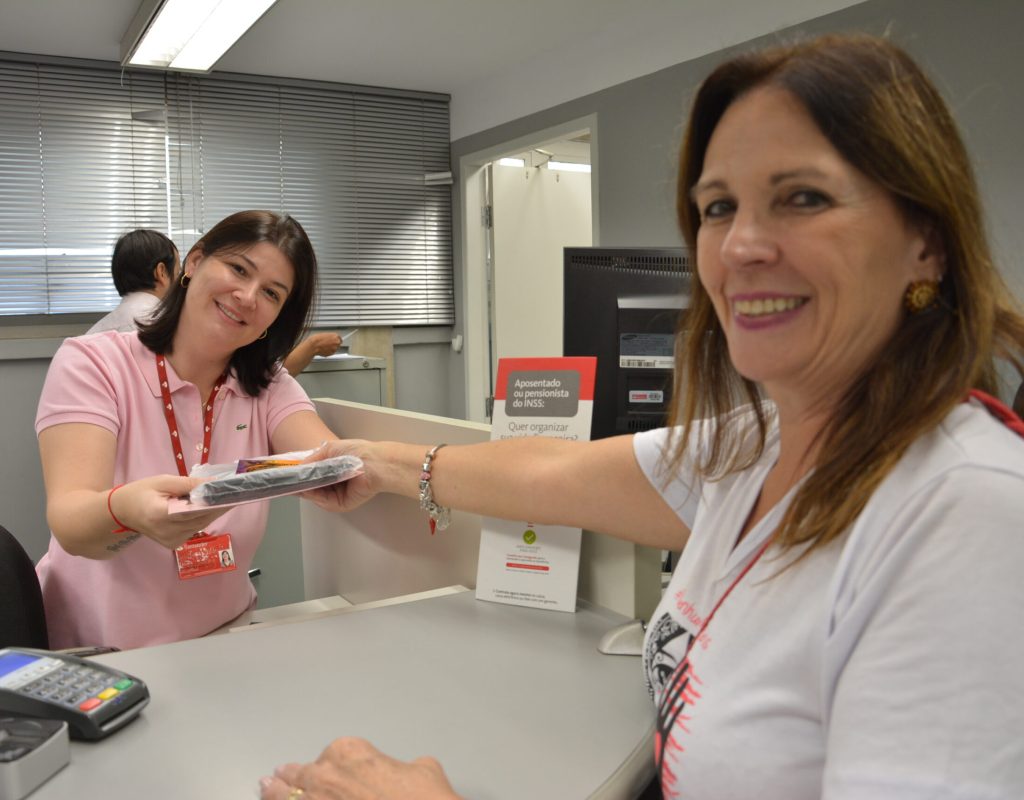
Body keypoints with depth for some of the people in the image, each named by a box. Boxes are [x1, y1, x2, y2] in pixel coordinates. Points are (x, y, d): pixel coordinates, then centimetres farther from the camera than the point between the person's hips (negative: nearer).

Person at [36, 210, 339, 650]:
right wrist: (125, 511, -43)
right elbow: (70, 523, -21)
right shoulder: (92, 364, -8)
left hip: (222, 647, 1)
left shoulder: (268, 389, 2)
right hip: (93, 657, -1)